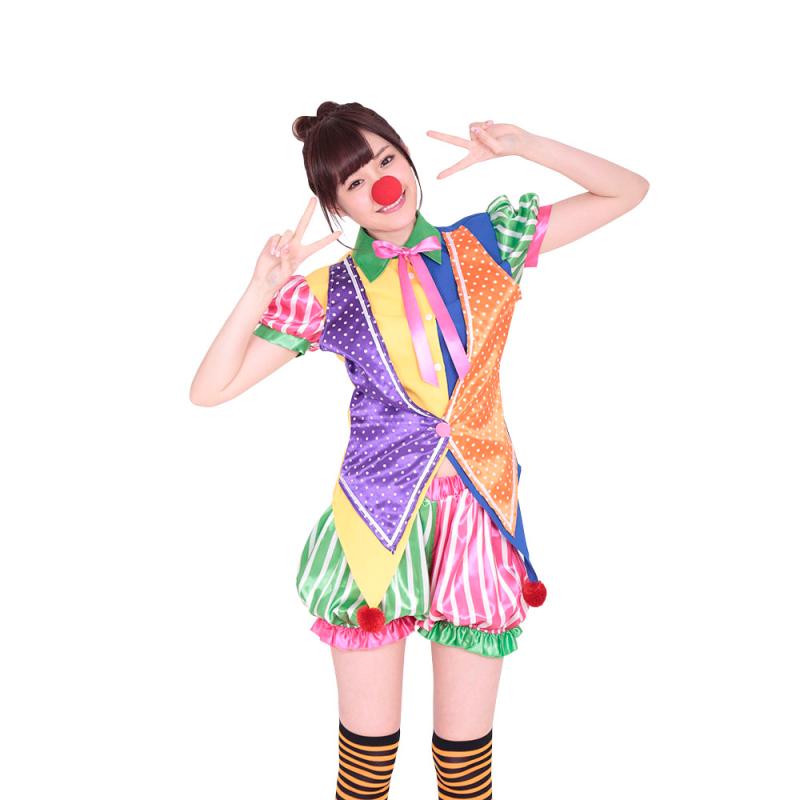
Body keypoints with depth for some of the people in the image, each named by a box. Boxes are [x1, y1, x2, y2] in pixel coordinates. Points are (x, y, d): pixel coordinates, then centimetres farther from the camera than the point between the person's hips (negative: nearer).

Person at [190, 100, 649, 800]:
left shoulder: (486, 243, 6)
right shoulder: (328, 292, 2)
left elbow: (629, 190, 9)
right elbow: (210, 389, -1)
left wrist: (522, 145, -3)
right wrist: (263, 289, -11)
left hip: (481, 513, 1)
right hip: (378, 524, -1)